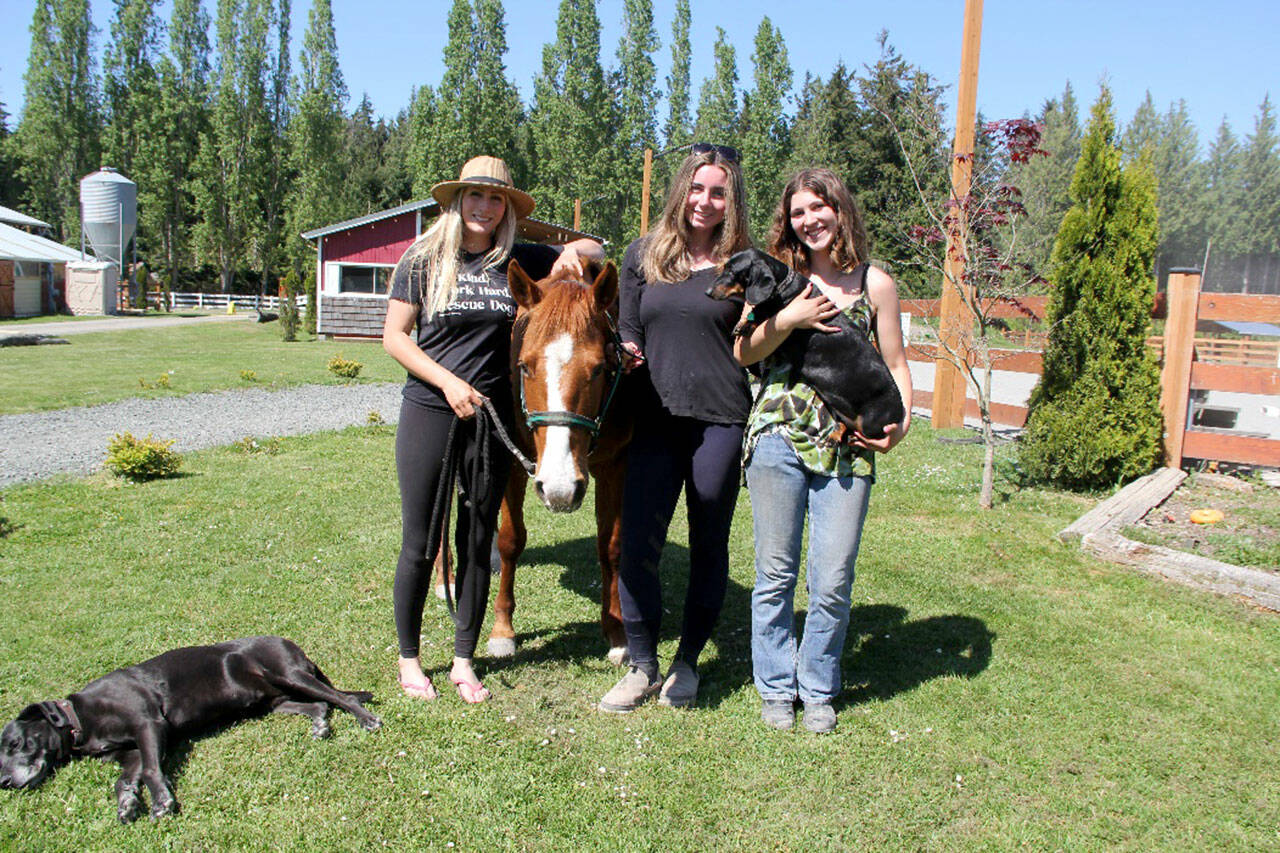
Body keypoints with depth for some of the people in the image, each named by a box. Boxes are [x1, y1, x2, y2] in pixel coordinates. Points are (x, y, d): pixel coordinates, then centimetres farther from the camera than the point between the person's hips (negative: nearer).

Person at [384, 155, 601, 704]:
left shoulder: (518, 262, 4)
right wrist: (449, 382, -13)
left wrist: (574, 252, -7)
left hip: (492, 415, 2)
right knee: (419, 545, 4)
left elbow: (594, 249, 16)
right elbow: (394, 337, -2)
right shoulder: (424, 260, 0)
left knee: (478, 543, 9)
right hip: (430, 411, -2)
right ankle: (408, 659, 23)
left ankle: (463, 660, 24)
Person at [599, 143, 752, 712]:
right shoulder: (643, 255, 9)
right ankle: (642, 667, 16)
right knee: (636, 545, -2)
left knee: (709, 545, 8)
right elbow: (627, 335, 13)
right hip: (656, 420, 1)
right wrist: (629, 354, -6)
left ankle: (687, 662, 26)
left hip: (721, 420, -1)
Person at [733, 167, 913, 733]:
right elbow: (743, 353, 4)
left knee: (833, 580, 1)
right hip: (778, 437, 0)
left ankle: (818, 690, 22)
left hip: (847, 446, 0)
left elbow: (895, 363, 11)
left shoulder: (874, 284, 9)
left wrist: (901, 420, -4)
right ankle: (776, 687, 23)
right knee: (776, 572, 6)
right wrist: (789, 319, -11)